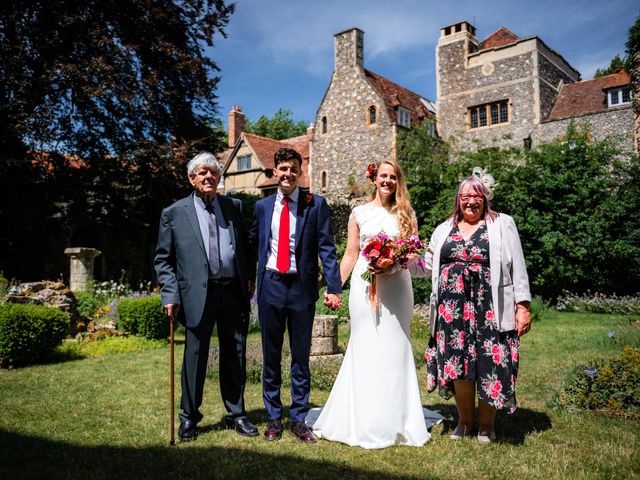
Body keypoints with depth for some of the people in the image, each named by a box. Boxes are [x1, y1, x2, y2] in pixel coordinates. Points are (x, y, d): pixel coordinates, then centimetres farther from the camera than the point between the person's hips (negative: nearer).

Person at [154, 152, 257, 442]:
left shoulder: (234, 207, 10)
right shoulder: (174, 214, 2)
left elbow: (247, 245, 15)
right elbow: (163, 259, 2)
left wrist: (250, 277, 4)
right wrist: (170, 295, -7)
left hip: (234, 292, 3)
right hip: (197, 295, -2)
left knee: (235, 357, 12)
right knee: (195, 358, 8)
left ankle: (236, 414, 29)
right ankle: (189, 418, 26)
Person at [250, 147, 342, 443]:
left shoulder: (316, 204, -1)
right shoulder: (262, 206, 8)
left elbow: (326, 248, -5)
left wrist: (333, 287, -11)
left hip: (302, 287, -2)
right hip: (270, 285, 2)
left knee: (301, 356, 8)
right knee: (271, 355, 11)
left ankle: (299, 420, 22)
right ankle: (273, 418, 26)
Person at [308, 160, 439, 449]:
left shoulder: (406, 214, 10)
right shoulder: (359, 213, 9)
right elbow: (351, 255, 8)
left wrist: (392, 266, -14)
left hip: (396, 287, 1)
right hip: (364, 286, 0)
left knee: (395, 348, 3)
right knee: (365, 349, 1)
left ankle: (395, 420, 15)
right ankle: (366, 422, 13)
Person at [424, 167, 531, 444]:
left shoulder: (502, 224, 5)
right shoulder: (444, 229, 15)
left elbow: (517, 268, 1)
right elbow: (428, 265, 10)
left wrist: (523, 306, -5)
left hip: (490, 312, -2)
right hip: (452, 312, 3)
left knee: (489, 366, 1)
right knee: (457, 365, 5)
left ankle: (486, 424, 22)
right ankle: (464, 421, 25)